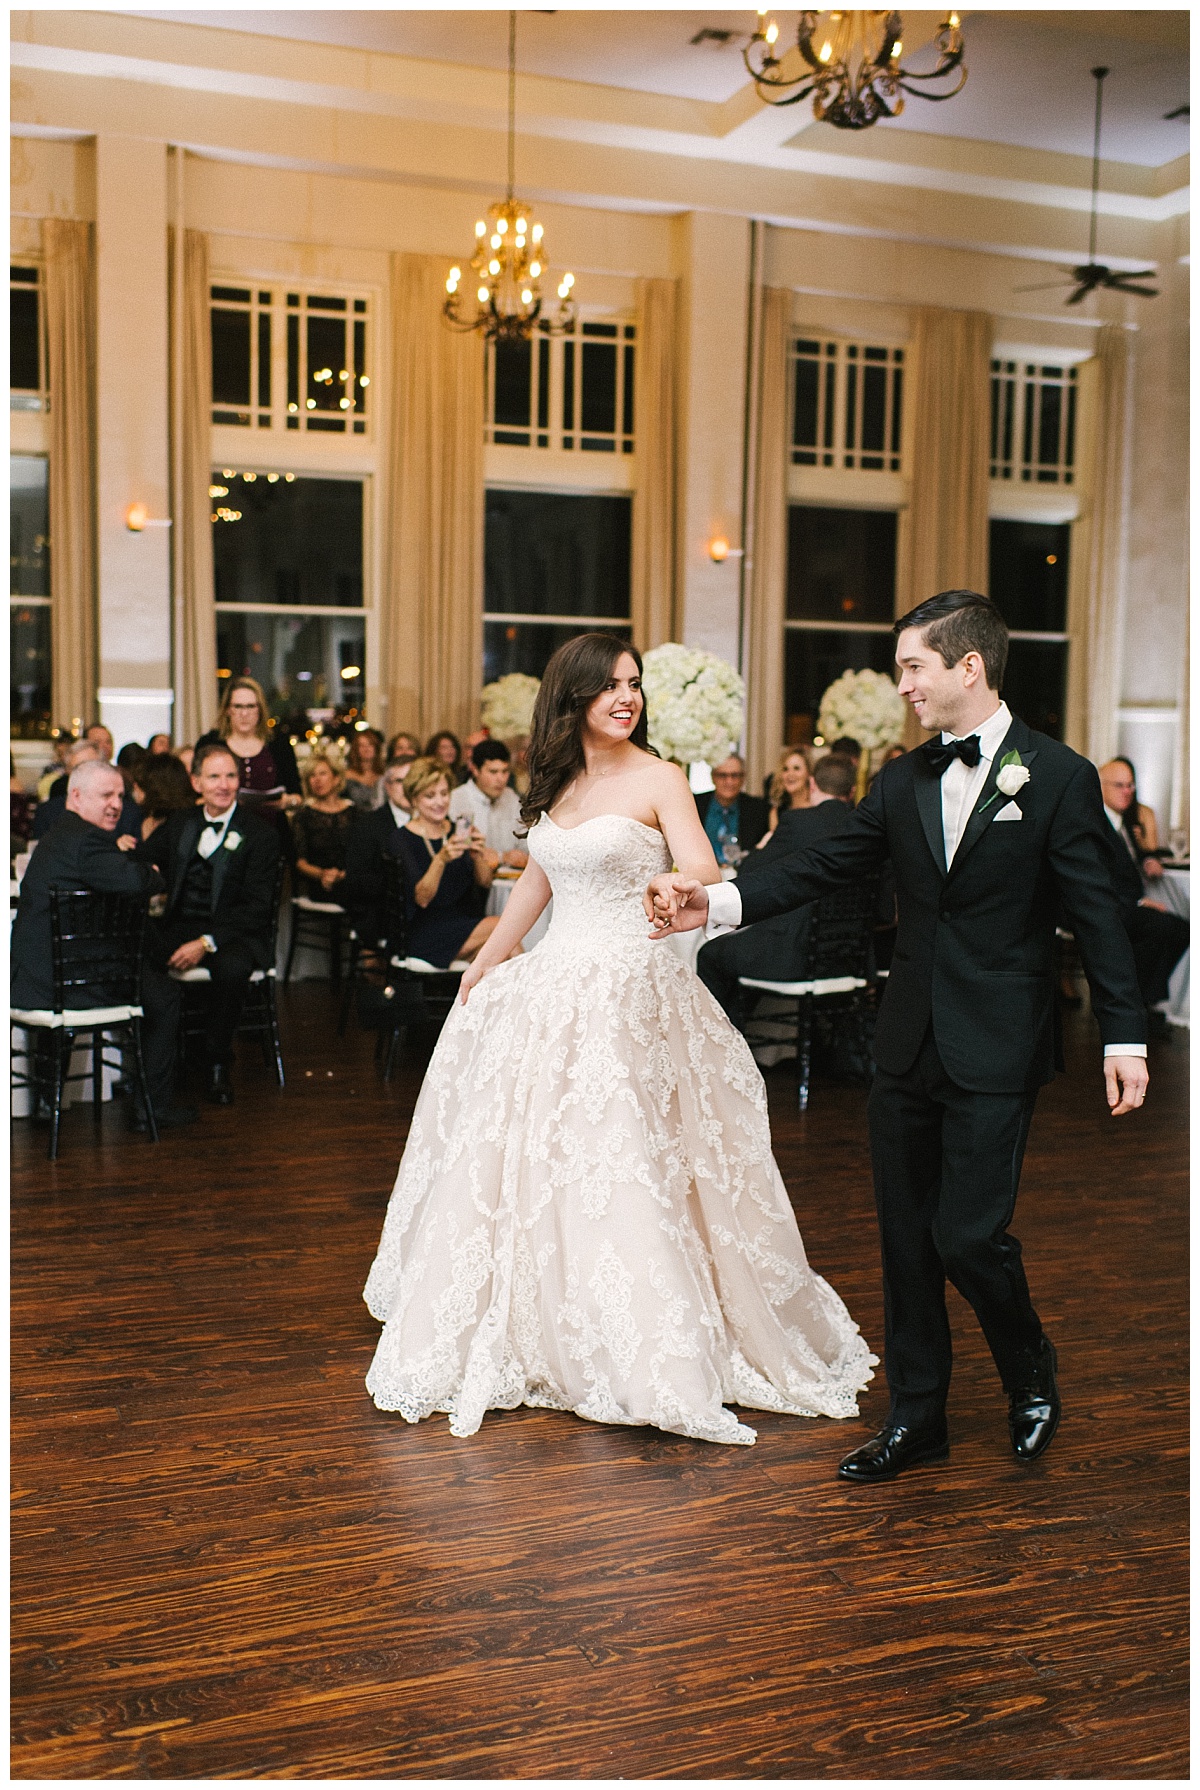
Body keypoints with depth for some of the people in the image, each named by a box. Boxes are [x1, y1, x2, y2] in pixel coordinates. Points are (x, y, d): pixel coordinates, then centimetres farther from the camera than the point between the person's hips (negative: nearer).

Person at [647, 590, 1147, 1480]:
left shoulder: (1059, 777, -6)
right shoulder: (904, 781, 9)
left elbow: (1098, 917, -6)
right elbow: (824, 866, 5)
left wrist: (1126, 1039, -9)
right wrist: (715, 902, -7)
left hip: (996, 1051, -5)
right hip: (909, 1043, 6)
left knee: (969, 1235, -5)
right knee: (907, 1237, 11)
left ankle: (1033, 1380, 25)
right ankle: (917, 1417, 26)